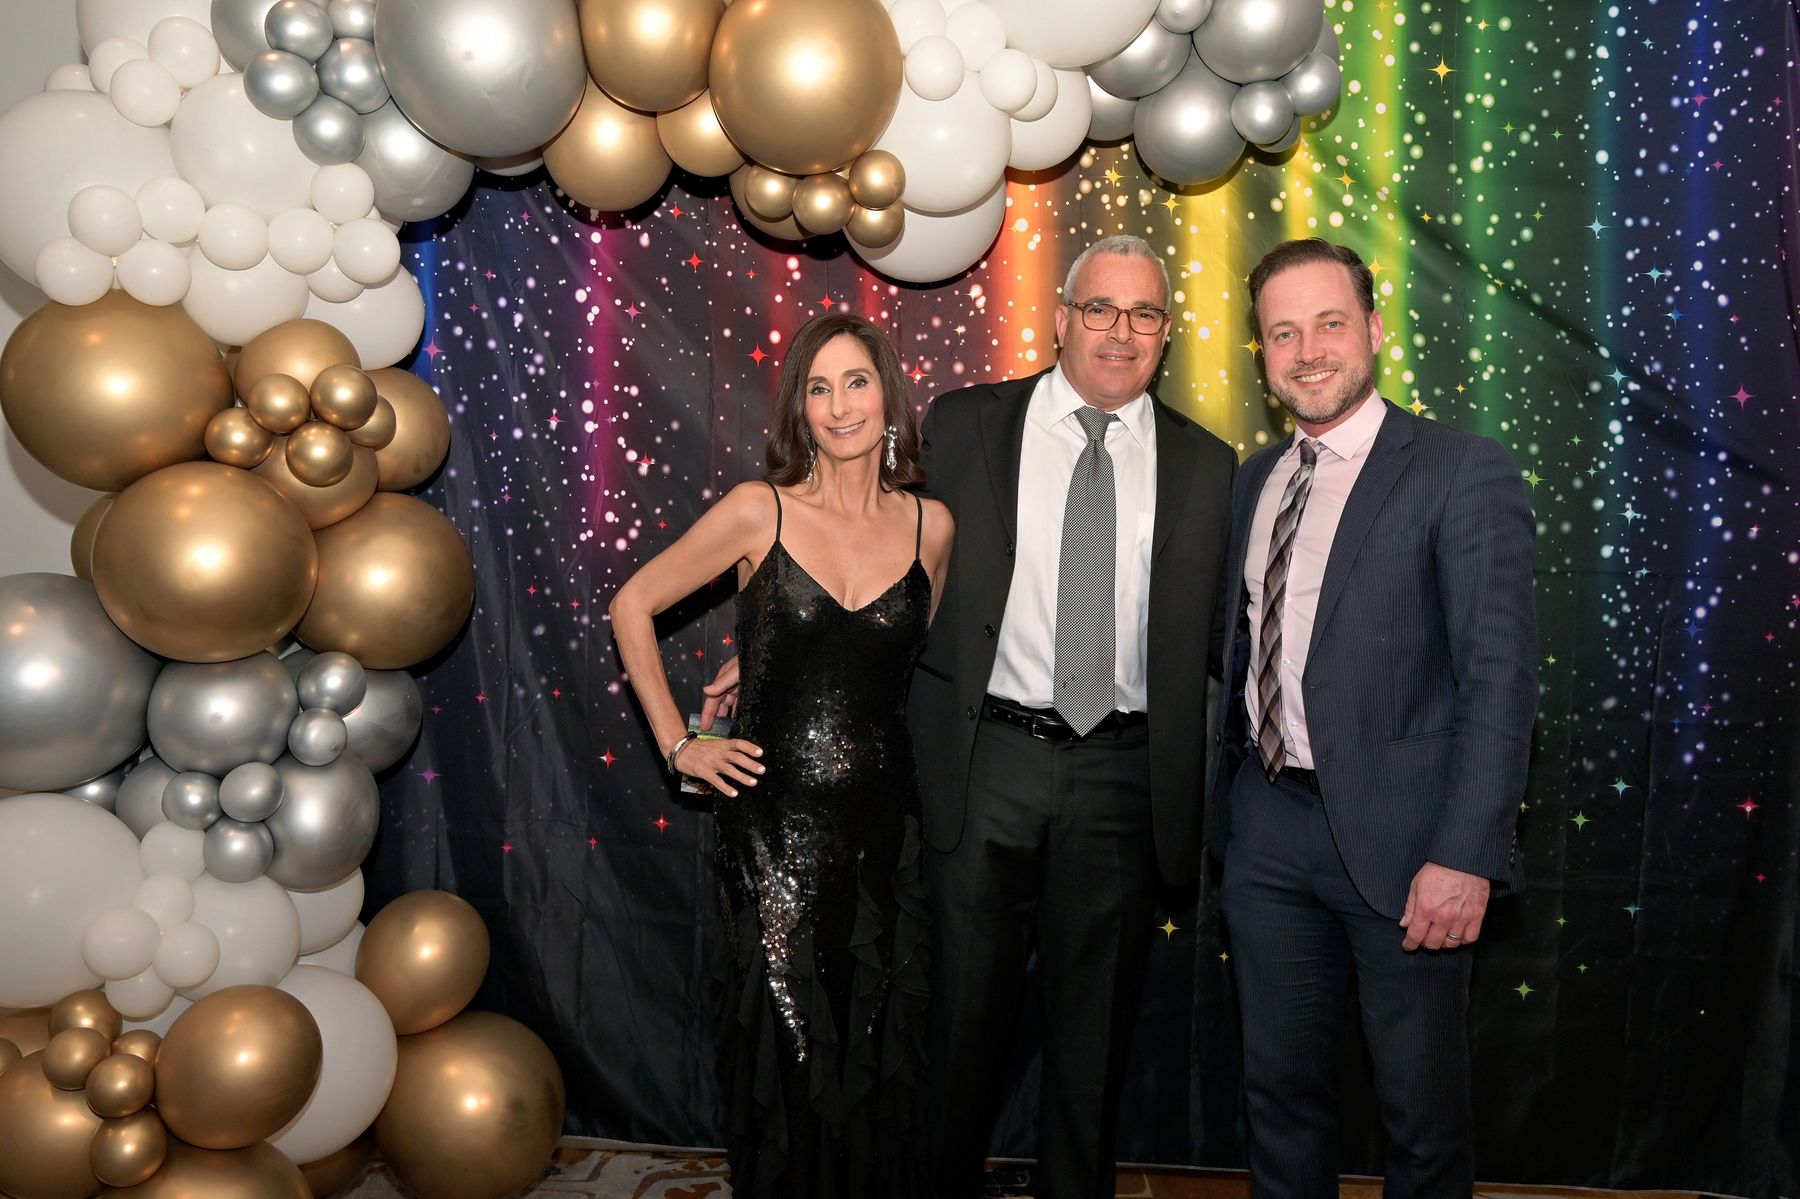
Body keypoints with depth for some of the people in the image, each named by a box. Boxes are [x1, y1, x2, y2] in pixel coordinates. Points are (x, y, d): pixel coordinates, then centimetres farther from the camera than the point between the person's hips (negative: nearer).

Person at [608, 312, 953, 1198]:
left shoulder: (931, 526, 3)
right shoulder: (761, 511, -5)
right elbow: (633, 606, 2)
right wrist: (679, 745, 0)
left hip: (883, 816, 2)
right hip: (776, 818, -2)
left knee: (882, 1051, 11)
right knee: (786, 1049, 7)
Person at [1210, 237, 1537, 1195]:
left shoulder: (1465, 472, -8)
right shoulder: (1254, 479, 11)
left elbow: (1500, 673, -14)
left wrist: (1466, 856, -21)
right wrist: (1224, 803, 9)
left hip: (1398, 832, -5)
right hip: (1266, 824, 5)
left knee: (1422, 1102, 10)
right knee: (1281, 1083, 16)